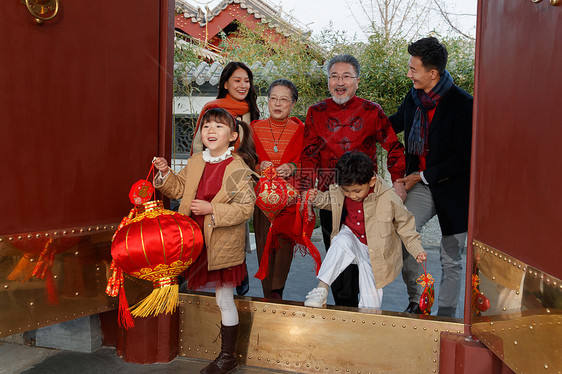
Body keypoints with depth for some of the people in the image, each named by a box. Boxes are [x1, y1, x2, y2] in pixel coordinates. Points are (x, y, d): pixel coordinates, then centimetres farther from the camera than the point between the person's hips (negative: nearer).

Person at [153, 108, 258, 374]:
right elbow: (178, 189, 18)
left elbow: (245, 208, -18)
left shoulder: (238, 168, -15)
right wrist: (165, 173, 0)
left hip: (223, 244, -6)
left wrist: (212, 209, -24)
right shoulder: (195, 163, 5)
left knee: (224, 299, 6)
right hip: (197, 240, 6)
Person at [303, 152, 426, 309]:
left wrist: (417, 250, -13)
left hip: (374, 252, -2)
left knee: (371, 301, -5)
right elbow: (332, 200, 13)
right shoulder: (340, 191, -12)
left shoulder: (389, 198, -22)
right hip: (351, 238, 2)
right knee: (342, 241, -35)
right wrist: (318, 198, -8)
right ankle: (321, 288, -29)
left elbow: (405, 224, -8)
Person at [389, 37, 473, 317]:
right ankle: (416, 302, 5)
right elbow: (394, 124, 22)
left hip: (453, 188, -4)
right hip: (420, 183, 4)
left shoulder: (462, 104, -16)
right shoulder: (413, 98, 2)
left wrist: (423, 176, -16)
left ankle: (445, 315, 25)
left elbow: (463, 158, -17)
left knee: (451, 260, 7)